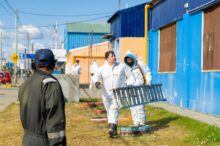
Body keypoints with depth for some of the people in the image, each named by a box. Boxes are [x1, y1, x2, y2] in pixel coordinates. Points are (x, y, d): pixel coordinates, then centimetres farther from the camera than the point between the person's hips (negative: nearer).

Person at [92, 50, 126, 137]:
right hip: (106, 94, 2)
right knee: (109, 112, 12)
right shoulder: (102, 68, 0)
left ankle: (112, 129, -24)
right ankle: (113, 129, 26)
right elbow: (95, 76, -15)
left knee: (114, 110, -17)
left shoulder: (121, 66, 3)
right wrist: (96, 82, -37)